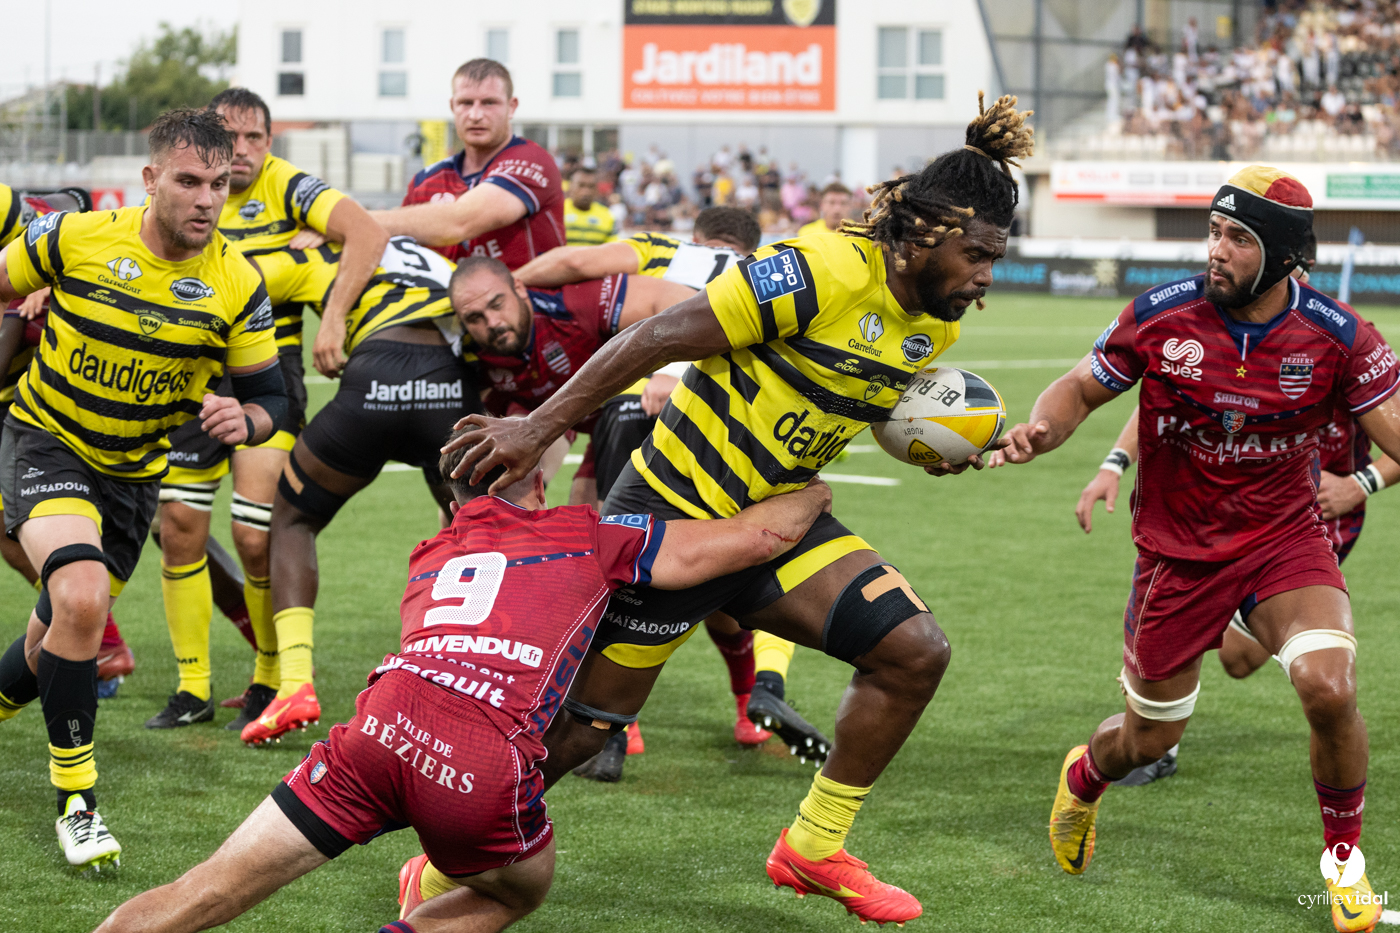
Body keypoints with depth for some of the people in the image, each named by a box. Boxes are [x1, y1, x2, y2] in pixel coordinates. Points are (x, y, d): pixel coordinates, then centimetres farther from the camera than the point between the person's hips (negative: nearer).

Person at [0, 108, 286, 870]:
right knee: (82, 598, -27)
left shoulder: (238, 285, -12)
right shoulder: (74, 237, -16)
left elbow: (270, 397, -6)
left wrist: (245, 420, -27)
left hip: (134, 472, 4)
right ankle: (75, 797, -16)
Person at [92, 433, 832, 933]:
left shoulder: (429, 560, 33)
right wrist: (812, 493, 43)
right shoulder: (594, 538, 23)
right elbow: (762, 534, 24)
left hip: (383, 723, 3)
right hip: (487, 765, -3)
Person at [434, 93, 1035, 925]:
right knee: (578, 724, -2)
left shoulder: (939, 323, 2)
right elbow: (658, 339, -22)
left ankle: (815, 848, 9)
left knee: (916, 651, -7)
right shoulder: (824, 273, -24)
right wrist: (540, 427, -22)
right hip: (677, 509, -7)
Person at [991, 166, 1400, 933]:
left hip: (1285, 539, 0)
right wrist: (1040, 430, -20)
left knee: (1329, 688, -25)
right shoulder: (1160, 316, -13)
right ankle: (1083, 777, 50)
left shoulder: (1335, 337, -13)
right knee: (1149, 738, 10)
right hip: (1178, 548, 0)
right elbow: (1082, 388, 1)